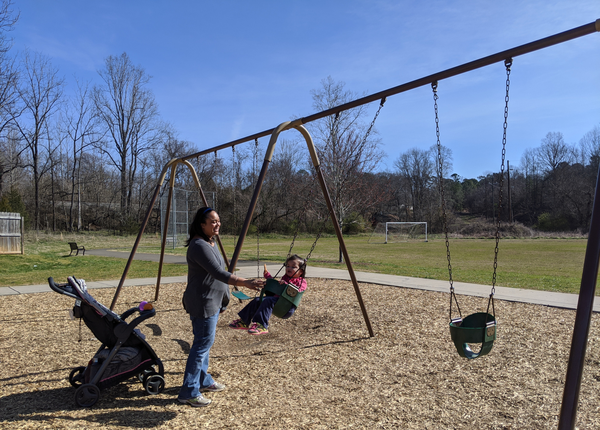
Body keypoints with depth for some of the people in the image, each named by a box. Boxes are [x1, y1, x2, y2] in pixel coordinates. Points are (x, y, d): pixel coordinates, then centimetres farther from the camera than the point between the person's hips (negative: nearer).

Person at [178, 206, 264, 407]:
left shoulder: (210, 243, 11)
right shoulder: (199, 245, -22)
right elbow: (218, 273, -30)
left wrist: (220, 303, 24)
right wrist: (245, 283, -36)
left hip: (212, 302, 10)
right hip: (203, 303, -10)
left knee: (204, 342, 19)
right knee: (202, 344, -5)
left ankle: (203, 380, 33)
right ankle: (188, 392, 5)